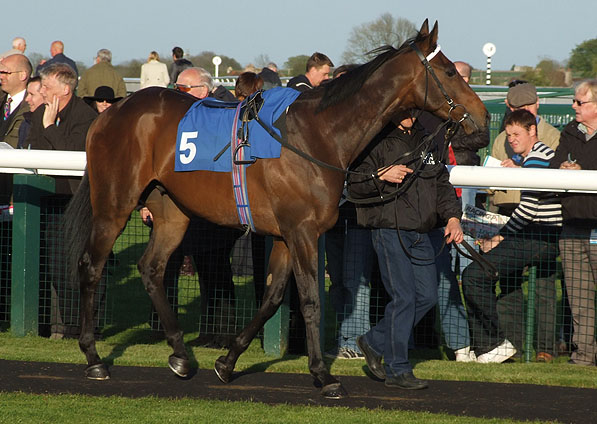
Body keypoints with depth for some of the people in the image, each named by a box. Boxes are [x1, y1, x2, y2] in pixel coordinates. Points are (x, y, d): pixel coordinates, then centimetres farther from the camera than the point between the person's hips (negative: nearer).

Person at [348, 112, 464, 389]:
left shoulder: (426, 143, 16)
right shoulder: (376, 142, -4)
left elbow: (442, 184, 19)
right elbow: (355, 186, -9)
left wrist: (452, 216, 4)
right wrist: (380, 176, -26)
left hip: (420, 235, 7)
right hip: (389, 230, -7)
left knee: (427, 296, 5)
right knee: (404, 297, -9)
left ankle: (374, 343, 21)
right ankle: (396, 370, -1)